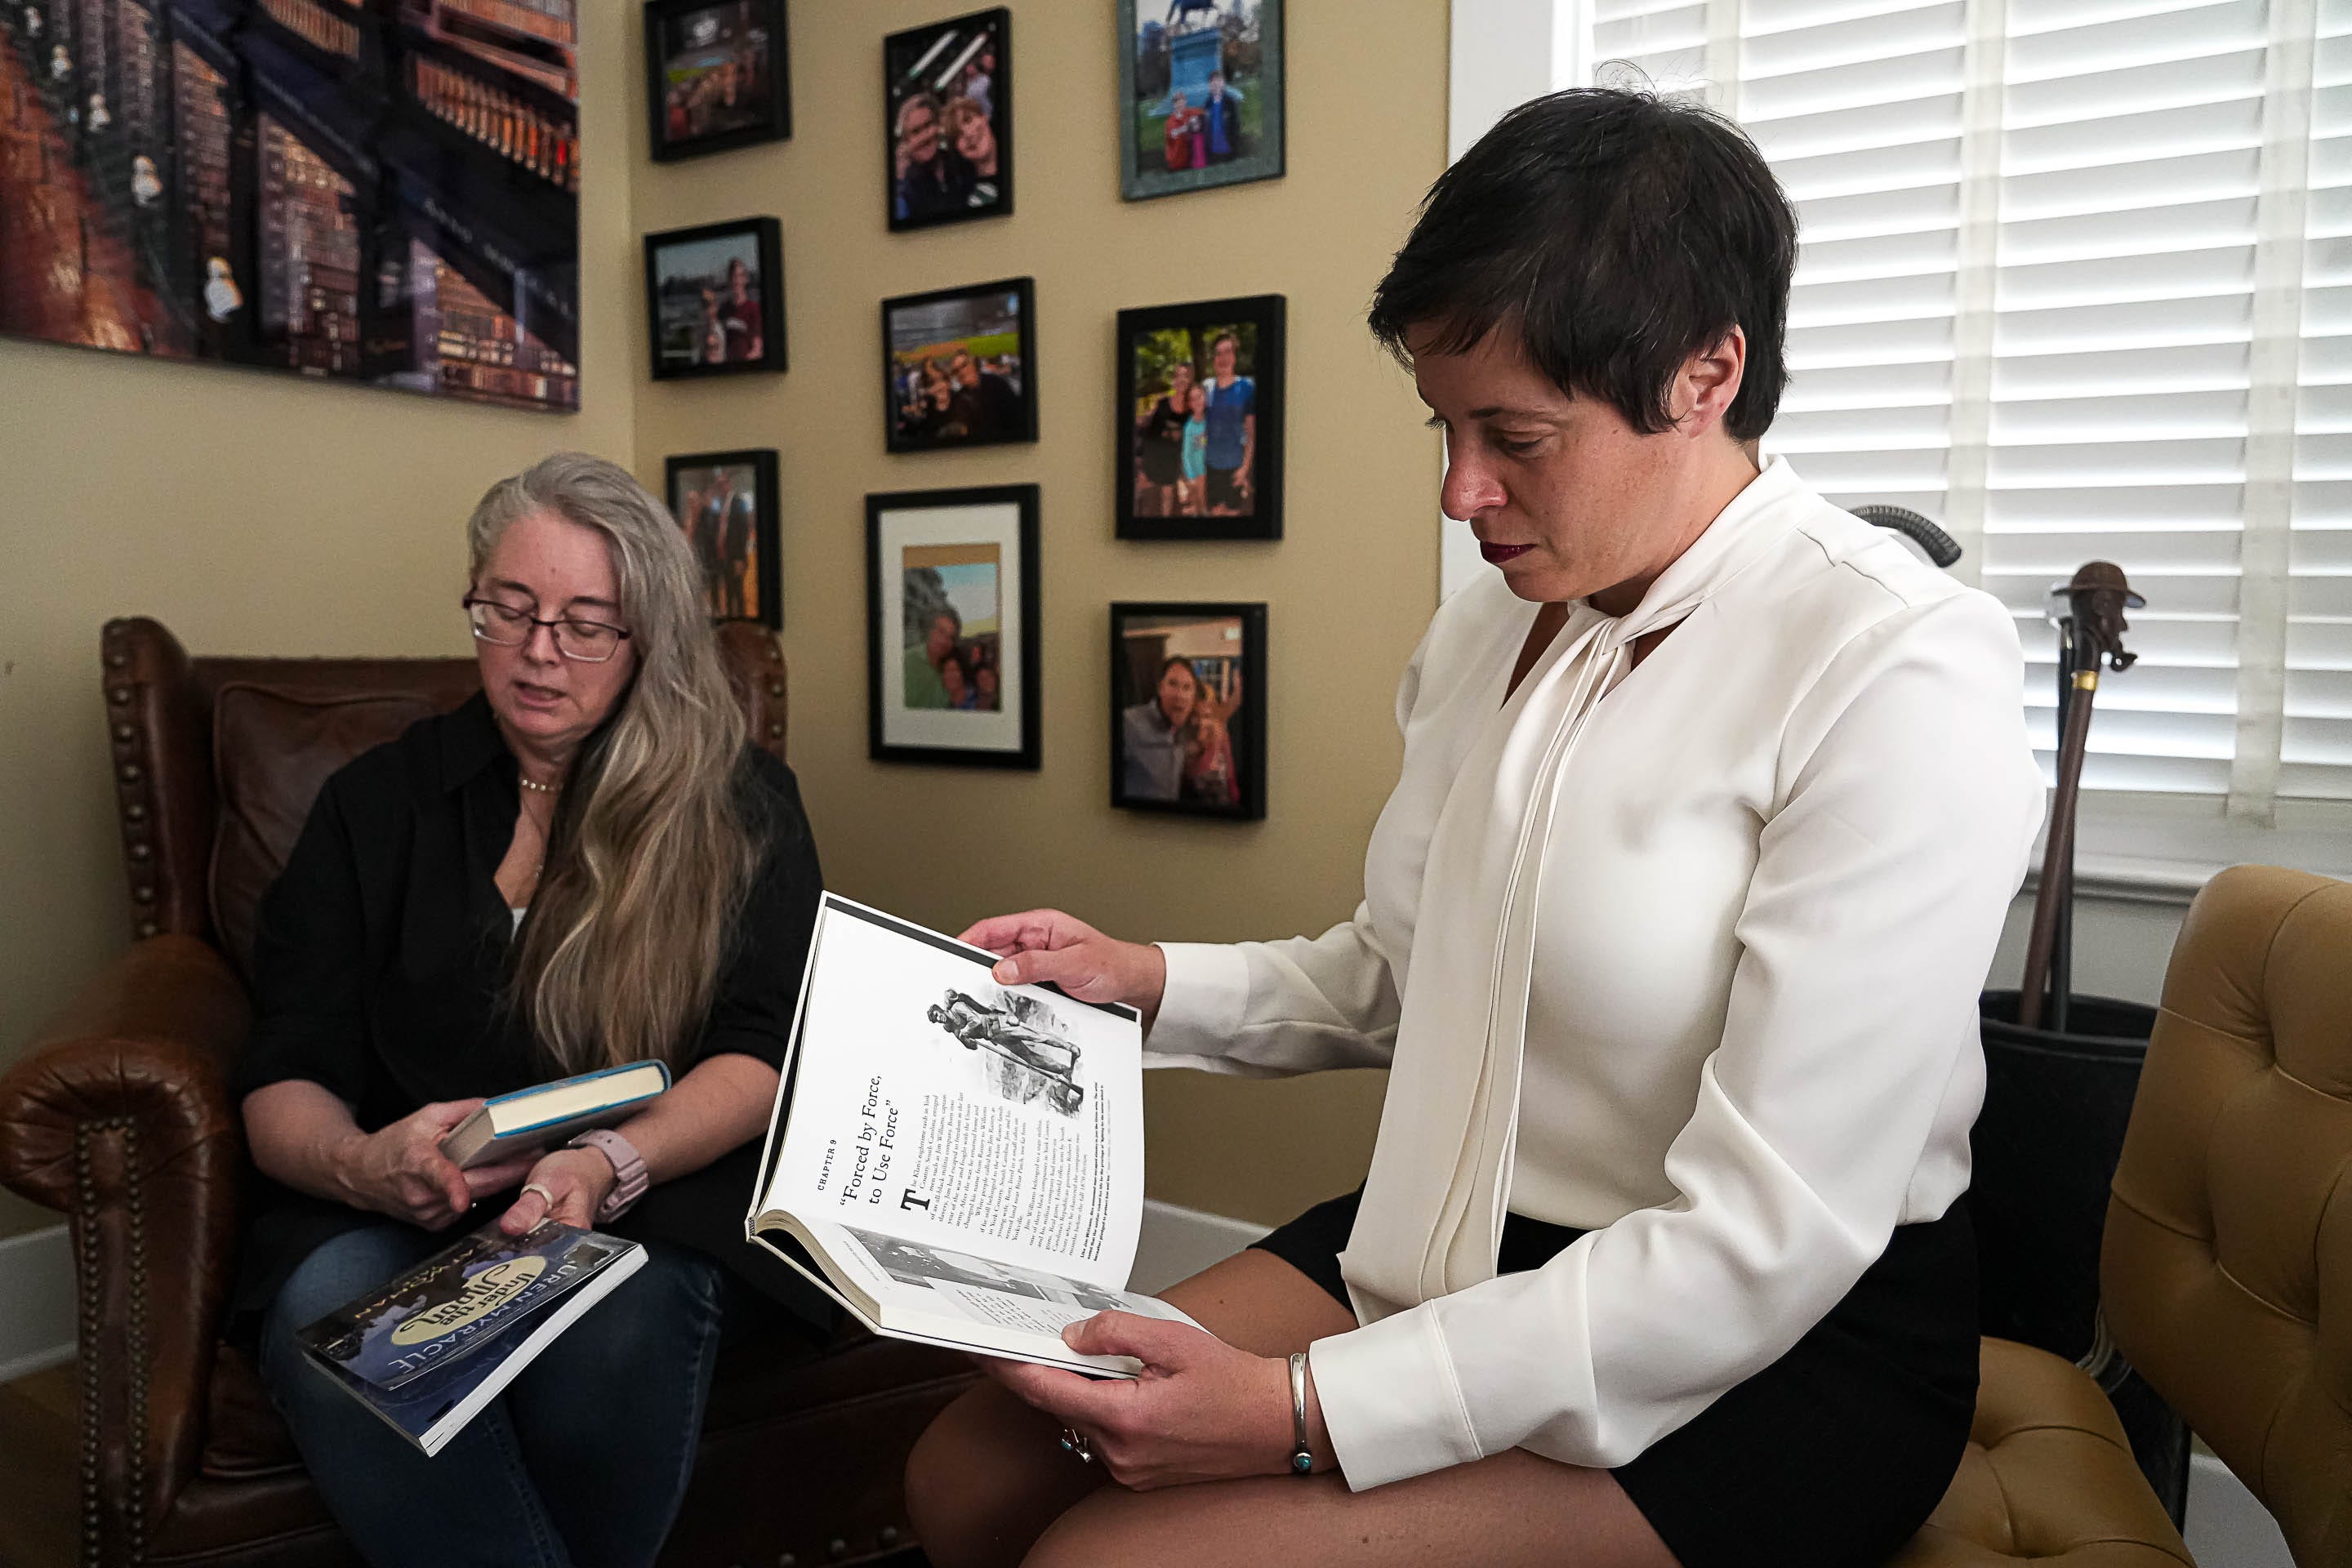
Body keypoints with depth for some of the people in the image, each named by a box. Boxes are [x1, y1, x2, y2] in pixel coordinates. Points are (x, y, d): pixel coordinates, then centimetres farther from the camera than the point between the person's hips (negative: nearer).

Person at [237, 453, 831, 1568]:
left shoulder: (738, 806, 6)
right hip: (394, 1216, 2)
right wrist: (361, 1163, -19)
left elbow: (764, 1054, -2)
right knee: (331, 1330, -32)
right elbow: (282, 1084, 6)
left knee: (612, 1331, -34)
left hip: (655, 1197, -1)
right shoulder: (374, 803, 12)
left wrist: (612, 1165, -22)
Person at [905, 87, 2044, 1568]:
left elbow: (1768, 1243, -23)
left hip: (1781, 1352, -6)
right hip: (1453, 1239, 7)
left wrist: (1305, 1414, -25)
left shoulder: (1899, 678, -20)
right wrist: (1153, 983, -3)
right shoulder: (1483, 635, 3)